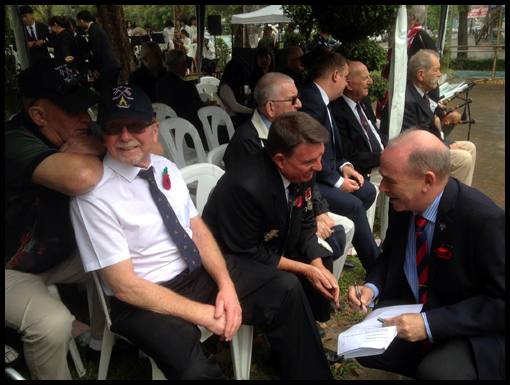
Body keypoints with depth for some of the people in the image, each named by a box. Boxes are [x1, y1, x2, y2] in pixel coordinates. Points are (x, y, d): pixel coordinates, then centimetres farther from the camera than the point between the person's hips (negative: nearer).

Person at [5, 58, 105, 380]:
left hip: (60, 254, 8)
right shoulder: (16, 144, -30)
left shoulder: (72, 135, -7)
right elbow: (81, 177, -51)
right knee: (53, 323, -29)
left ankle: (103, 339, 23)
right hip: (13, 269, -7)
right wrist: (90, 153, -27)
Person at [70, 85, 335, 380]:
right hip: (146, 300, -5)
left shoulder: (166, 168, 3)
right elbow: (124, 286, -18)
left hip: (199, 269, 6)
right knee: (196, 370, -33)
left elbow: (199, 230, 5)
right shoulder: (93, 196, -17)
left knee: (286, 288, -5)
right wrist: (203, 314, -20)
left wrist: (226, 285, -12)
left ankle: (309, 374, 16)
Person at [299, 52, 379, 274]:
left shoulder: (321, 99, 12)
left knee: (367, 191, 8)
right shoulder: (310, 100, -20)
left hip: (323, 174, 11)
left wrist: (343, 165, 1)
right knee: (353, 204, -20)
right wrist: (337, 181, -16)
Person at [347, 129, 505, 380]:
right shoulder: (401, 203, -8)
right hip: (411, 307, 5)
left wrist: (430, 323, -28)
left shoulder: (485, 220, -25)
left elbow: (500, 303, -20)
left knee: (436, 372, -30)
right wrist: (371, 287, -10)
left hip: (471, 330, -5)